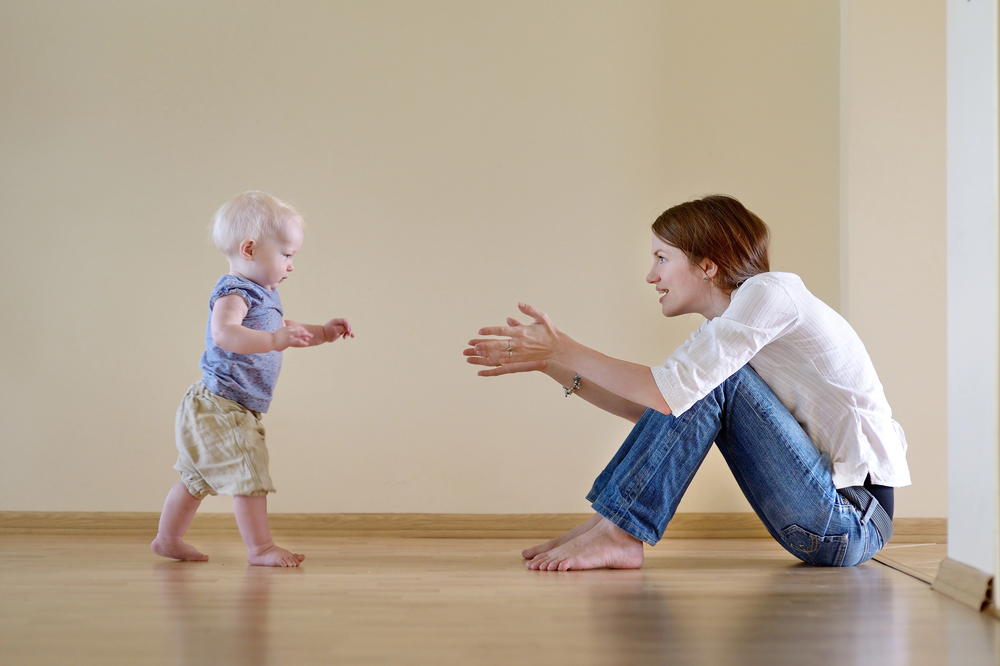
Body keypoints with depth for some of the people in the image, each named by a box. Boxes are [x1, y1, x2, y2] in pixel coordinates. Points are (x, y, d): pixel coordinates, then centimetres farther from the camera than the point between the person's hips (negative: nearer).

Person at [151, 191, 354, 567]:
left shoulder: (262, 297, 14)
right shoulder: (233, 293, -19)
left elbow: (284, 332, 30)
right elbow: (224, 332, -39)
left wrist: (322, 333, 17)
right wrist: (273, 340, -49)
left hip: (212, 411, 11)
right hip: (220, 408, -11)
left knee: (198, 478, 20)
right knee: (250, 477, -10)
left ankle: (168, 539, 31)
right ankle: (260, 547, -4)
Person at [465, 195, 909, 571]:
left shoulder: (767, 292, -14)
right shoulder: (724, 321, 14)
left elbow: (668, 392, -23)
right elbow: (645, 407, 12)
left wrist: (564, 351, -15)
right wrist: (550, 364, 7)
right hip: (826, 519, 9)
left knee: (708, 382, -15)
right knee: (697, 387, 7)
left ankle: (616, 531, -12)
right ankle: (610, 525, 3)